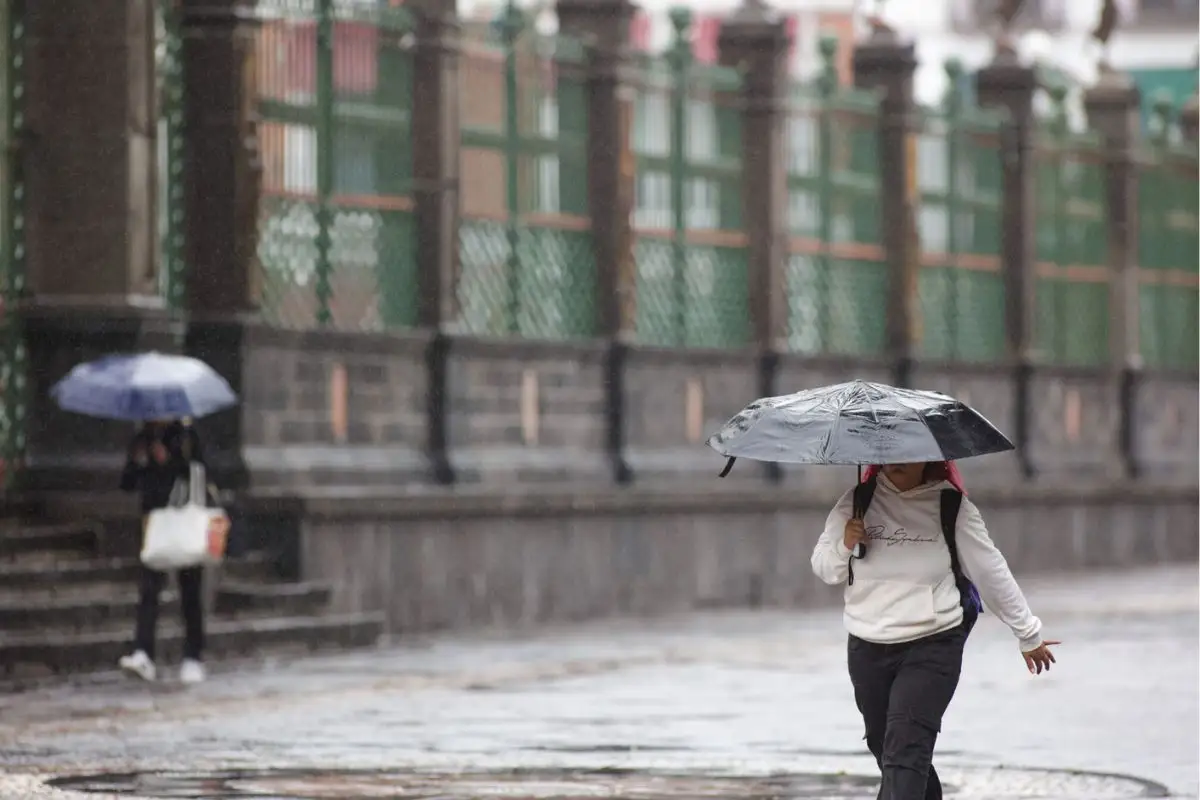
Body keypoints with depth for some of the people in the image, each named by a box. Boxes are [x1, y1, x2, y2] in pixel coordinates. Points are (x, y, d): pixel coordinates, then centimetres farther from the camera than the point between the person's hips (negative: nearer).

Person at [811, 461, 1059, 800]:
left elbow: (991, 572, 4)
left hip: (932, 647, -4)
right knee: (883, 746, 16)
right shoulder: (857, 503, 1)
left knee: (905, 751, -18)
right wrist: (844, 546, -16)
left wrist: (1028, 634, 11)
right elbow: (823, 566, 7)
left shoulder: (952, 508, -4)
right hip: (867, 648, 4)